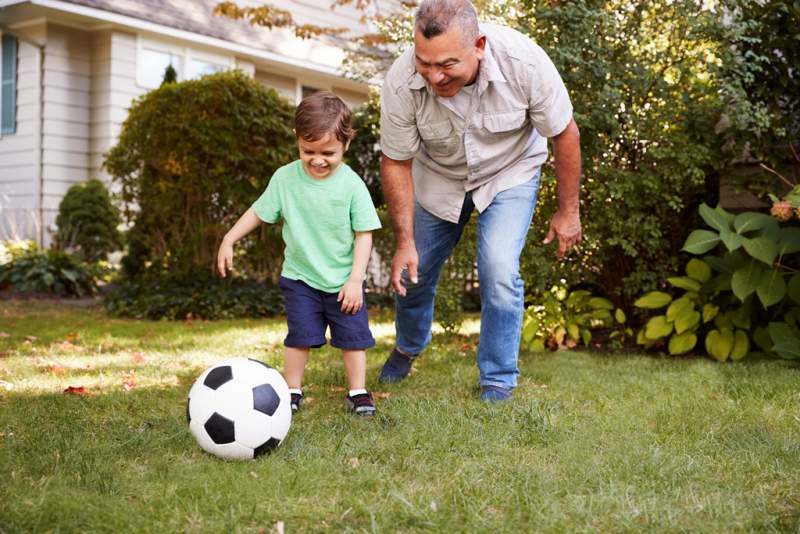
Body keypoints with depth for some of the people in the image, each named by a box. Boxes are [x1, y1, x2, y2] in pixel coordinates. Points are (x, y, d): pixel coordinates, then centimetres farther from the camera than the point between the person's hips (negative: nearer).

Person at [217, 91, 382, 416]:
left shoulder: (351, 184, -12)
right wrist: (228, 240, 1)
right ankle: (292, 391, 16)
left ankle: (358, 392, 19)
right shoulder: (285, 177, -8)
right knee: (300, 335, 2)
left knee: (353, 336, 5)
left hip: (344, 281, 0)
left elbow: (364, 234, -9)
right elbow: (258, 212, 5)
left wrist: (355, 279, -13)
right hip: (299, 277, 1)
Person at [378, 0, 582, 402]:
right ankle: (408, 349, 43)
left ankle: (498, 382, 3)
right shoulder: (401, 83, -33)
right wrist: (404, 242, -18)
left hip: (509, 172, -2)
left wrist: (568, 210, -11)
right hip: (437, 176, 2)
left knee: (499, 273, -18)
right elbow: (396, 162, -17)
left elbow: (564, 134, -19)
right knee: (413, 271, 10)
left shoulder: (523, 61, -36)